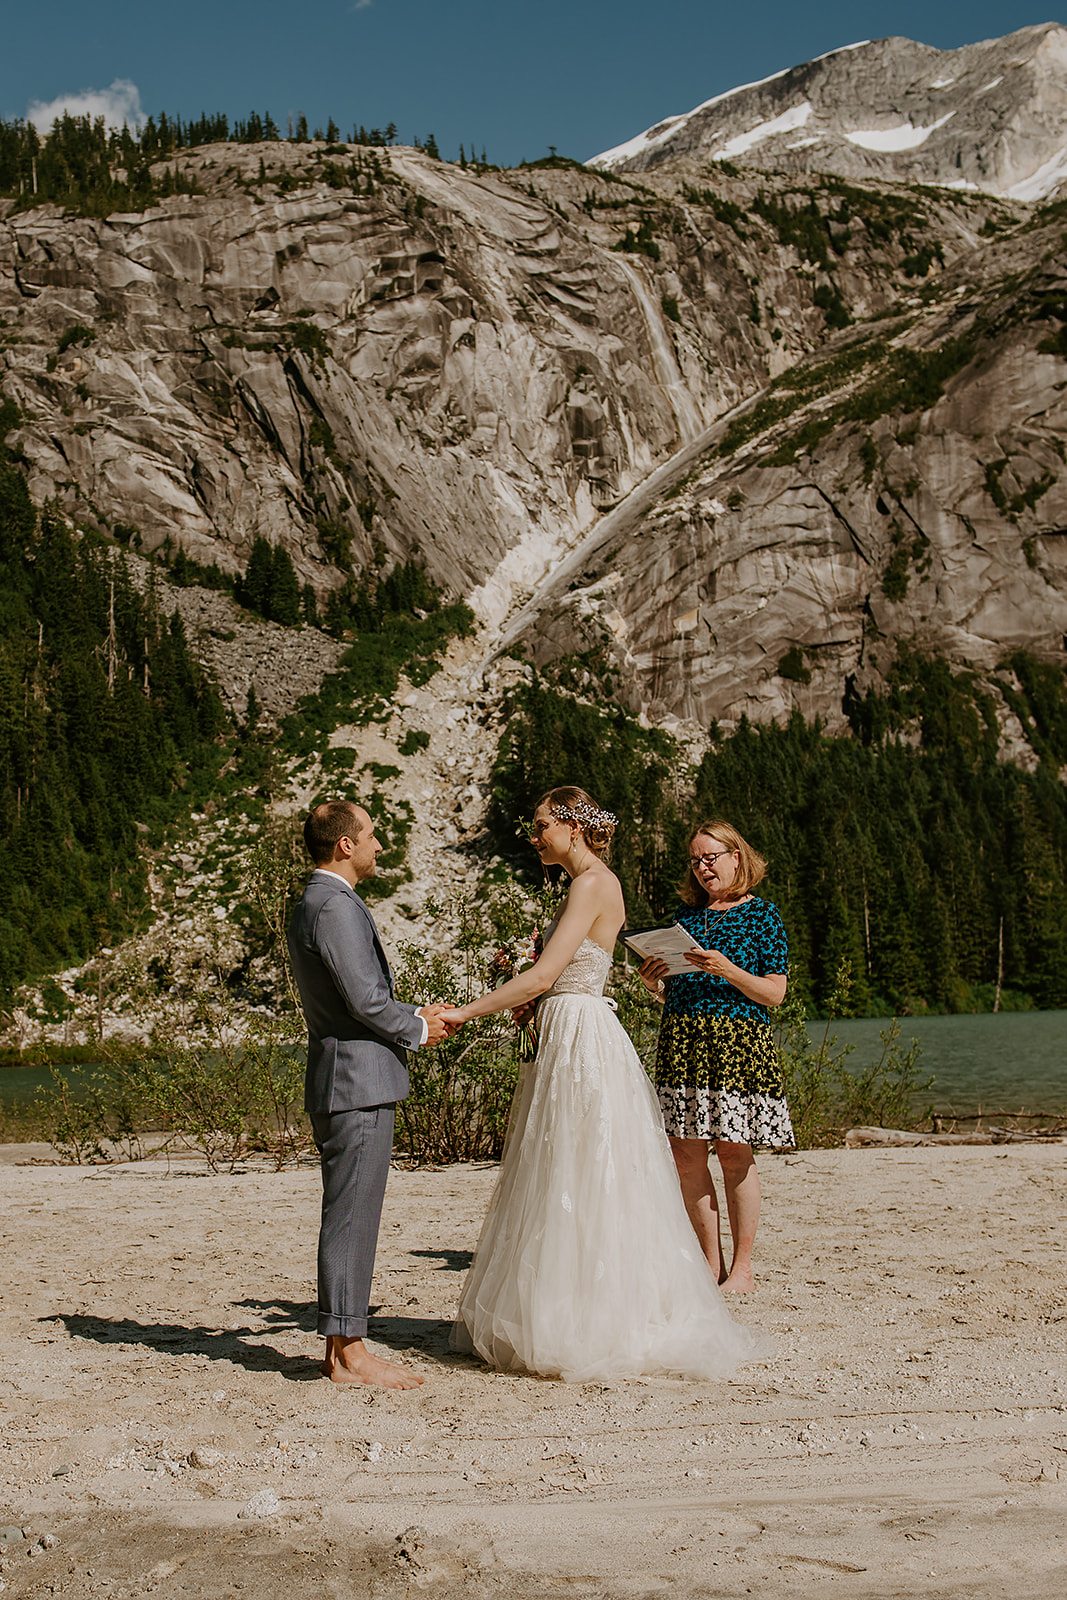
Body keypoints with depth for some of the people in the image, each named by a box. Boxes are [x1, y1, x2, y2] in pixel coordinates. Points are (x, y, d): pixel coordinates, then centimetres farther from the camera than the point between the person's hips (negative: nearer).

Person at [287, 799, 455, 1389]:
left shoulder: (312, 904, 18)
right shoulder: (336, 906, -15)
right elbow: (364, 999, -20)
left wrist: (416, 1014, 14)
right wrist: (417, 1031, -4)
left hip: (342, 1083, 11)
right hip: (357, 1080, -11)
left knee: (350, 1215, 13)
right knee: (351, 1215, -5)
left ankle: (342, 1346, 19)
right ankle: (349, 1351, 1)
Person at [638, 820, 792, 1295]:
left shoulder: (761, 914, 3)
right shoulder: (687, 914, 16)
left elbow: (775, 993, -3)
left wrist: (728, 970, -16)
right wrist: (654, 983, -1)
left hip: (738, 1041, -5)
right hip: (681, 1039, 5)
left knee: (734, 1153, -3)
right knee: (686, 1154, 1)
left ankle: (741, 1268, 9)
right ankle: (711, 1264, 13)